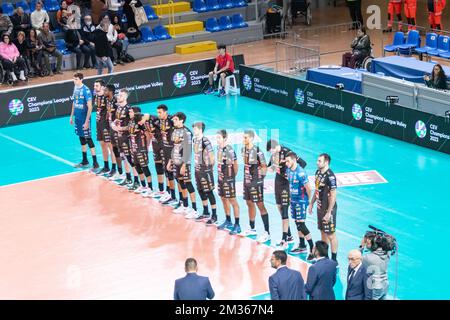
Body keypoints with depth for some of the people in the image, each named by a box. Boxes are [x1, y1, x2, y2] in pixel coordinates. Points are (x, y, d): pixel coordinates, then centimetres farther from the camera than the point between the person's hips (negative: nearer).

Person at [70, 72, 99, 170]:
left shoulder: (86, 90, -18)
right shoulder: (75, 88, 5)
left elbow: (90, 107, -19)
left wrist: (87, 121, -21)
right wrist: (71, 116, 16)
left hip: (84, 118, -7)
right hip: (77, 117, 7)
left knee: (88, 139, -5)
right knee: (82, 139, 15)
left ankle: (95, 164, 0)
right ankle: (84, 162, 27)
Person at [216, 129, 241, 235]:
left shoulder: (229, 150, -19)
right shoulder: (219, 148, 5)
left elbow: (235, 165, -15)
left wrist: (232, 176, -4)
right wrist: (220, 174, 8)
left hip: (229, 179, -8)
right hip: (221, 178, 8)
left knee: (232, 200, -3)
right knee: (223, 199, 18)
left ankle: (237, 225, 1)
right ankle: (228, 221, 32)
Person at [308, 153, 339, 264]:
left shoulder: (330, 176, -22)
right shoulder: (318, 172, 5)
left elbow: (333, 196, -22)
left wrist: (328, 213, -22)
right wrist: (311, 204, 18)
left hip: (328, 209, -9)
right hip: (320, 207, 9)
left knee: (331, 234, 0)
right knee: (323, 232, 17)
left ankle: (334, 259, 9)